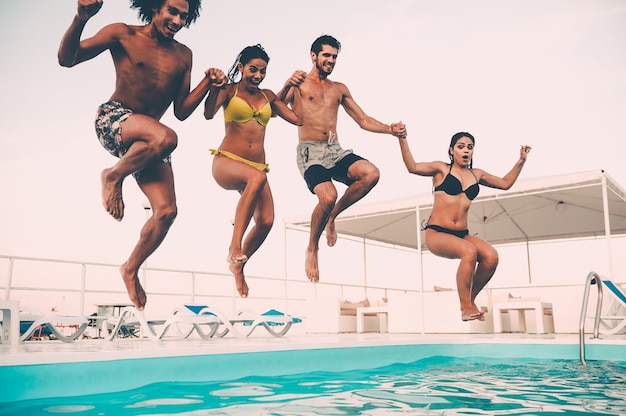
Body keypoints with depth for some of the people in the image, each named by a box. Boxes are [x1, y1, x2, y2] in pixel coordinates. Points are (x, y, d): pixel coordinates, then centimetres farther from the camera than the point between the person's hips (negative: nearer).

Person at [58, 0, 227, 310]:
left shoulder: (183, 56, 10)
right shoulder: (123, 35, -2)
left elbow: (181, 112, 9)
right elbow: (67, 59, -8)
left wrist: (208, 83, -5)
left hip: (146, 141, 5)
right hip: (112, 119, -5)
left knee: (167, 210, -8)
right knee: (165, 137, -38)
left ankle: (131, 269, 15)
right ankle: (113, 176, -9)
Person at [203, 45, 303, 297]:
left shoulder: (267, 96, 18)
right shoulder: (229, 90, 4)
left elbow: (297, 119, 16)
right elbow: (209, 114, -14)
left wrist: (295, 87, 18)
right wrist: (214, 87, -30)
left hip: (256, 168, 5)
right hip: (227, 162, -5)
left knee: (266, 221, -15)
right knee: (257, 177, -40)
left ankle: (238, 265, 14)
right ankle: (234, 246, -36)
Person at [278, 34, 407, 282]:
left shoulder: (340, 89, 21)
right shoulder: (299, 83, 5)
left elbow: (363, 121, 20)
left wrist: (390, 129, 4)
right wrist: (287, 85, -29)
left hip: (335, 151, 5)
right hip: (310, 151, -5)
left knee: (371, 174, -24)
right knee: (328, 196, -30)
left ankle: (331, 217, -1)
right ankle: (312, 248, -2)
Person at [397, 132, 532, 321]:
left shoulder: (476, 174, 18)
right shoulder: (442, 169, 3)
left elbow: (505, 183, 30)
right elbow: (412, 167, -13)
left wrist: (521, 160, 25)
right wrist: (402, 139, -23)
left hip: (462, 234, 5)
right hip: (437, 233, -5)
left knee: (491, 256, -24)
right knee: (469, 251, -34)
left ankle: (470, 299, -1)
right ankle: (465, 307, -17)